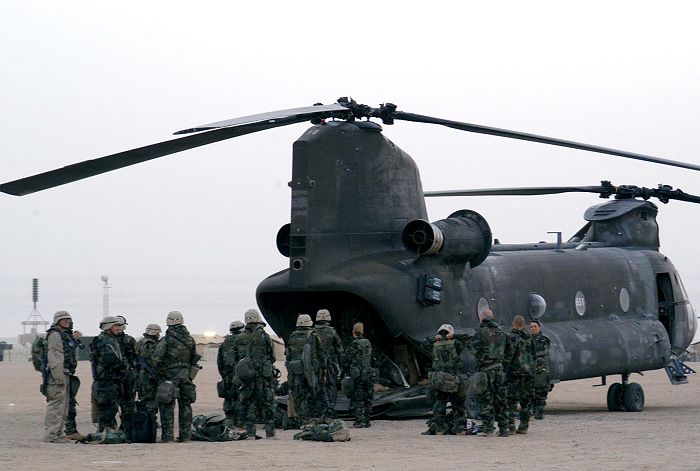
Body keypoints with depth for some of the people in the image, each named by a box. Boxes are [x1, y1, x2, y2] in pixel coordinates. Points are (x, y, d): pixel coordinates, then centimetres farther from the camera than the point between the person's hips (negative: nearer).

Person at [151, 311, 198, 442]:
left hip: (169, 377, -4)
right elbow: (195, 359, 12)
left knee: (167, 407, 0)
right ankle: (185, 435, 10)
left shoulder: (166, 340, -10)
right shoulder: (190, 340, 6)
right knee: (185, 406, 10)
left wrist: (157, 372, 3)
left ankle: (167, 435, -3)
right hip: (186, 376, 4)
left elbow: (155, 359, -14)